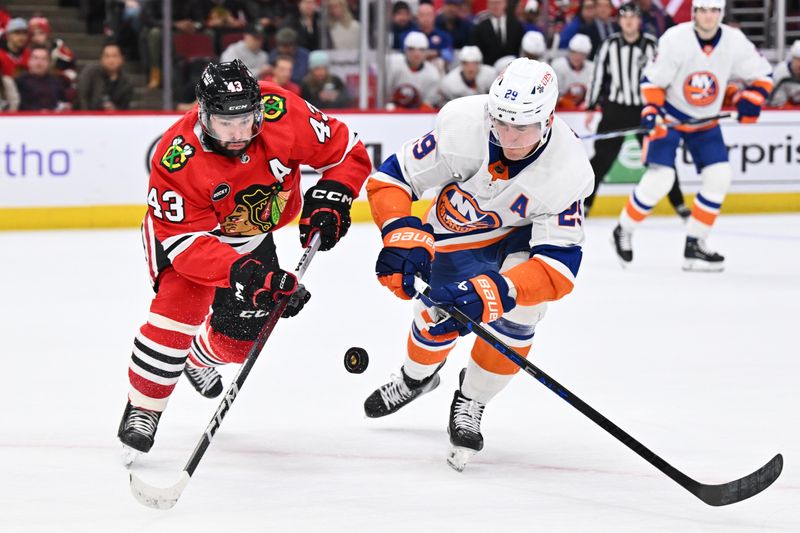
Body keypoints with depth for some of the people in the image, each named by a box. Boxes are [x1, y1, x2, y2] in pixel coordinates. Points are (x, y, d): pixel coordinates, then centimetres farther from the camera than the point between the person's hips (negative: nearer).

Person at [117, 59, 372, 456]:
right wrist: (243, 273, -48)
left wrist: (329, 200, -30)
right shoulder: (177, 159, -38)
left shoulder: (284, 114, -31)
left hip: (252, 237, 4)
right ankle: (143, 408, -13)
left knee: (243, 335, 7)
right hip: (186, 227, -4)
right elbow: (187, 239, -37)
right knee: (181, 304, -28)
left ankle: (200, 357, 45)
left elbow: (346, 150, -16)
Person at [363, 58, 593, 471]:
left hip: (526, 232, -1)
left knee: (516, 310, -26)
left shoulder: (568, 169, -36)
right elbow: (391, 178, -24)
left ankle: (470, 404, -1)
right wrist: (402, 237, -39)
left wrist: (497, 290, -52)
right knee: (440, 319, -2)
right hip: (458, 231, 2)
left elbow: (559, 265, -38)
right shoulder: (461, 125, -35)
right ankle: (416, 377, 38)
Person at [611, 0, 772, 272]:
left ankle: (695, 244, 2)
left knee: (719, 177, -8)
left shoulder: (734, 41, -12)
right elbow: (652, 80, -14)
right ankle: (623, 231, 5)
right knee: (660, 177, -16)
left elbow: (762, 74, 0)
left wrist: (751, 98, -18)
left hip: (705, 120, 4)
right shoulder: (675, 39, -21)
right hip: (668, 116, -4)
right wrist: (652, 111, -29)